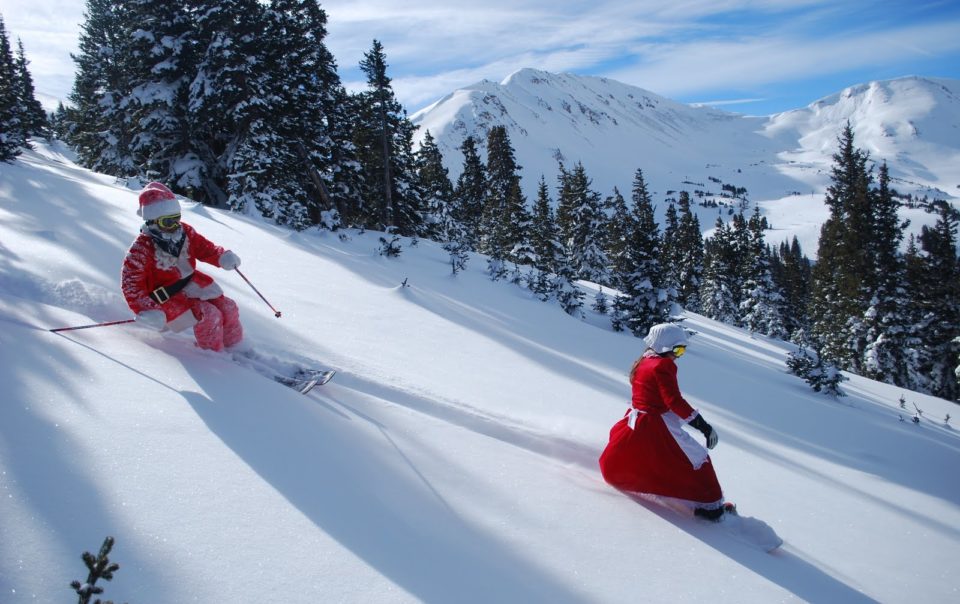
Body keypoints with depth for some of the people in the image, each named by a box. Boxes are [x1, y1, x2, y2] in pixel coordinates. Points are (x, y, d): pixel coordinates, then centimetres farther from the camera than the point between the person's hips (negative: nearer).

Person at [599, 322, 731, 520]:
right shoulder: (663, 366, -16)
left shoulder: (642, 362, 9)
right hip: (657, 427, -8)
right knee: (698, 459, 3)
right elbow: (674, 401, -23)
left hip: (635, 421, 8)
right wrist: (702, 425, -21)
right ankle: (710, 504, 5)